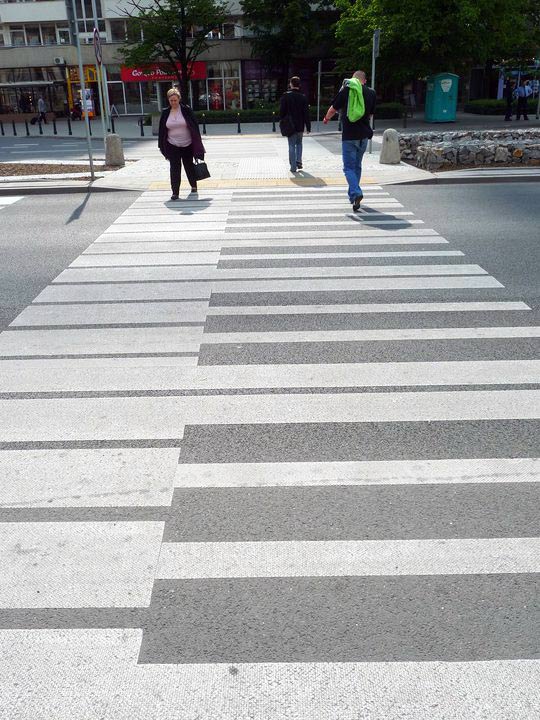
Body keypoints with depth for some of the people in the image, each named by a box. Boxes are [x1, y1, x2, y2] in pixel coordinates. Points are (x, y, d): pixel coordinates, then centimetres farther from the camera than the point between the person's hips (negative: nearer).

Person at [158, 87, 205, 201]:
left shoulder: (186, 110, -5)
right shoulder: (165, 113, 1)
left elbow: (195, 126, -3)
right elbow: (162, 130, 7)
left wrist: (197, 143, -7)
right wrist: (161, 145, 5)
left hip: (187, 145, -1)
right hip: (172, 145, 1)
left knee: (189, 166, 13)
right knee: (174, 169, -4)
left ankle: (194, 186, 35)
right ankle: (175, 192, -1)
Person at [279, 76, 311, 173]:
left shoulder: (285, 96, -6)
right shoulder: (303, 97, -1)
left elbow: (282, 112, -5)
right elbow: (306, 114, -1)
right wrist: (308, 127, 4)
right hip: (300, 126, 2)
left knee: (292, 146, 3)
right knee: (299, 144, 21)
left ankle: (293, 167, 0)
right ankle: (299, 162, 13)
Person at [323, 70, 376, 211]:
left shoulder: (346, 90, -3)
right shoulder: (371, 93, 6)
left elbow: (332, 110, 4)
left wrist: (326, 119, 25)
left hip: (349, 136, -3)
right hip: (364, 135, 4)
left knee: (349, 168, -2)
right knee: (357, 166, 18)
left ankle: (356, 193, -22)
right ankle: (354, 193, 26)